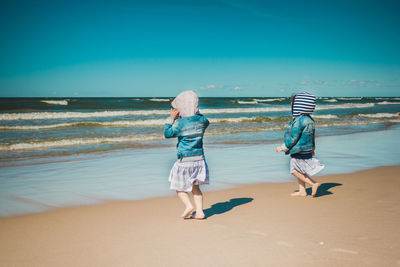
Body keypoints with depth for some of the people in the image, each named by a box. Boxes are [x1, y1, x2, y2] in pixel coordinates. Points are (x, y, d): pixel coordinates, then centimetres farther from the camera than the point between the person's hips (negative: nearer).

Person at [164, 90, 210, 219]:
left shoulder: (179, 123, -16)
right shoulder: (201, 119, -3)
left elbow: (167, 134, -3)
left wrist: (171, 118, 0)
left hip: (185, 160, -5)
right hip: (199, 158, 5)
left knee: (179, 187, 12)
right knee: (195, 187, 16)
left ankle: (188, 205, -5)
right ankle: (199, 211, 12)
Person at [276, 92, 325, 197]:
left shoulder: (299, 121, -23)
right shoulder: (309, 119, 6)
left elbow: (293, 138, -21)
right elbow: (312, 136, 16)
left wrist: (282, 148, -10)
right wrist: (312, 148, 27)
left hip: (299, 152, -10)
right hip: (307, 150, 10)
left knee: (295, 171, 3)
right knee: (299, 171, 17)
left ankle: (313, 183, -2)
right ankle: (302, 191, 23)